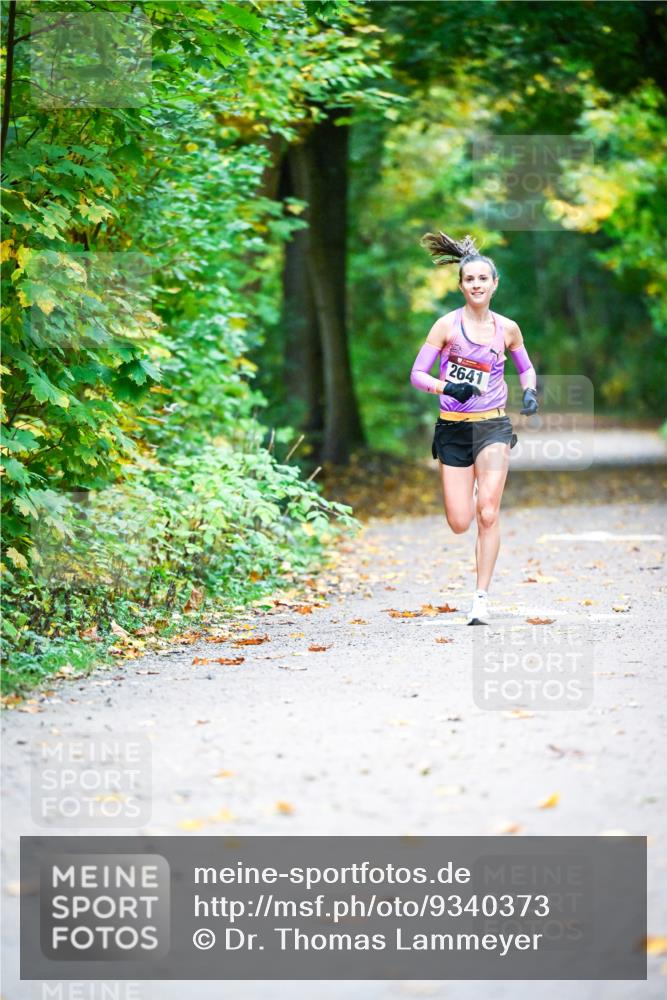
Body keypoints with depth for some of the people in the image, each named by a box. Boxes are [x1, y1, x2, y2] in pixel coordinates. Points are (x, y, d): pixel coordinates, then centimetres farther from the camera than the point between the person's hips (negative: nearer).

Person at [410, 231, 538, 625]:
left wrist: (530, 392, -1)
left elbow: (526, 367, 20)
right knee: (460, 524, 0)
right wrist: (447, 388, -23)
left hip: (493, 426, 0)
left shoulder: (507, 328, 3)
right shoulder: (448, 325, -4)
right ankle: (475, 496, 40)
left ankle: (482, 598, -8)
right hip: (453, 428, 0)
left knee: (488, 514, -15)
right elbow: (417, 374, -4)